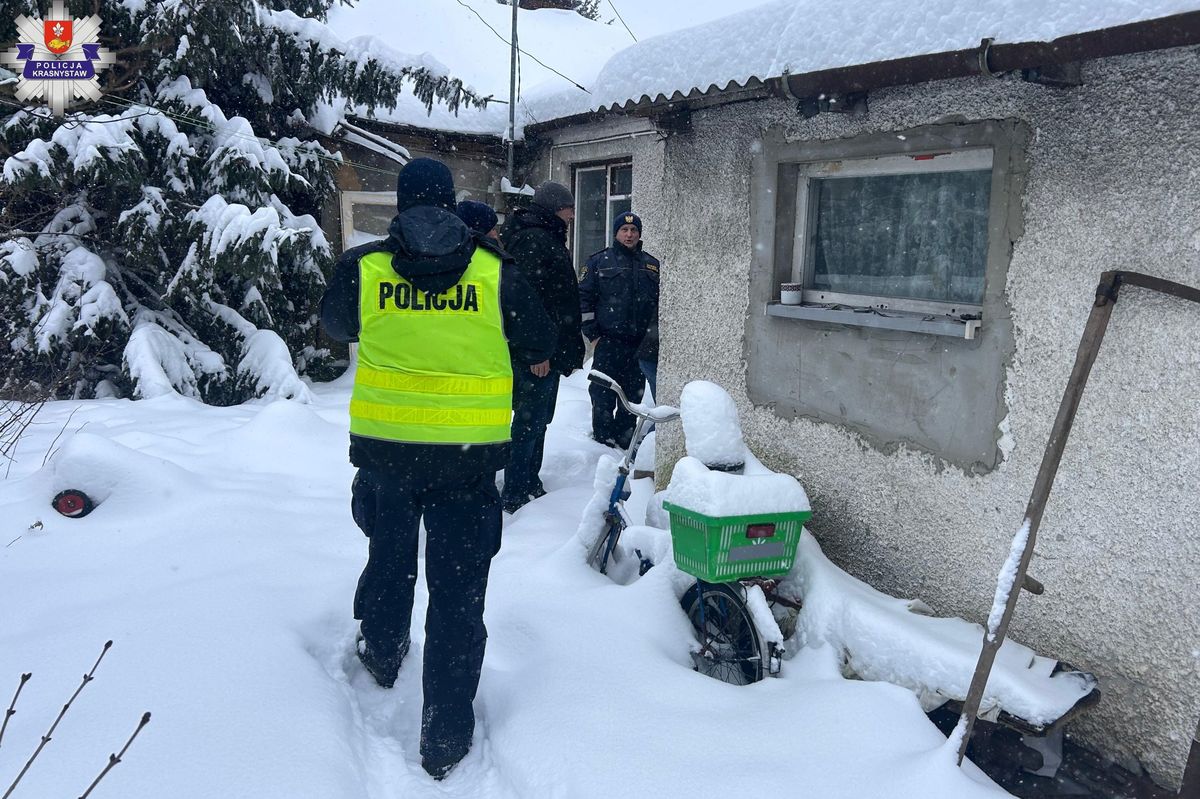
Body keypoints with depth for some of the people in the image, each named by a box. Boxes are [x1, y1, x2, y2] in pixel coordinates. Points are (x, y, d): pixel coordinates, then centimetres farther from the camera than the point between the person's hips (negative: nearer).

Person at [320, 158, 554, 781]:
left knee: (389, 554, 27)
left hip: (384, 447, 2)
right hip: (468, 453, -2)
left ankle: (381, 657, 50)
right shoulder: (495, 272, -6)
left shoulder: (362, 267, -4)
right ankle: (445, 737, 12)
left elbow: (335, 325, 16)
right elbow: (540, 345, 5)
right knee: (458, 588, 7)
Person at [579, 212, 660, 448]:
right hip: (608, 342, -3)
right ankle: (602, 436, 7)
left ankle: (625, 436, 19)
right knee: (603, 394, -3)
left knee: (634, 394, 8)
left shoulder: (652, 265, 15)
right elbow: (583, 297, 2)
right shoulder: (599, 262, 5)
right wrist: (592, 333, -5)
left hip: (641, 344, 3)